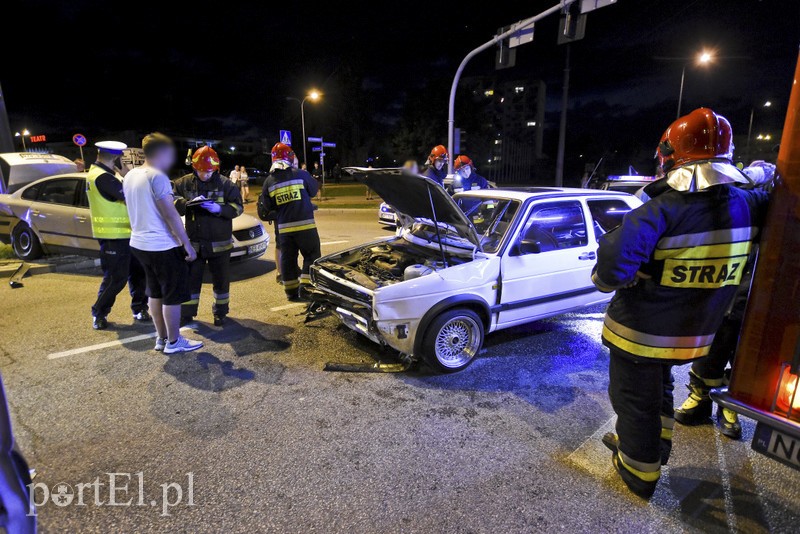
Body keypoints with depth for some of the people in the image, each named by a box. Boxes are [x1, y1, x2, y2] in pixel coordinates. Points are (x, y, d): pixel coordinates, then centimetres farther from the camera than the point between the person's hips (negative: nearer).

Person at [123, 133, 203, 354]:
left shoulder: (130, 176, 10)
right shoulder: (157, 176, -17)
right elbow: (171, 215, -19)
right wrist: (187, 244, -14)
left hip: (139, 243, 9)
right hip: (162, 246, -9)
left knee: (155, 293, 18)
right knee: (173, 296, 4)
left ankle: (161, 338, 27)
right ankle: (174, 342, 13)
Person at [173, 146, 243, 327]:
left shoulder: (226, 184, -1)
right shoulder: (183, 183, 3)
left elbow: (238, 207, -5)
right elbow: (172, 204, -2)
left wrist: (219, 208, -22)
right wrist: (188, 203, -22)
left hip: (219, 243, -1)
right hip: (193, 242, 1)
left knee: (221, 280, 10)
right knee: (191, 279, 9)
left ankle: (220, 312, 26)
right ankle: (186, 313, 23)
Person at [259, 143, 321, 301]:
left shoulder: (269, 181, 3)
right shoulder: (300, 174, -4)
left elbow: (267, 206, 9)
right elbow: (313, 190, 11)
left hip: (283, 228, 3)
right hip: (305, 224, -3)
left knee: (287, 258, 12)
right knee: (311, 255, 8)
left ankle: (291, 291, 18)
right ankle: (305, 286, 0)